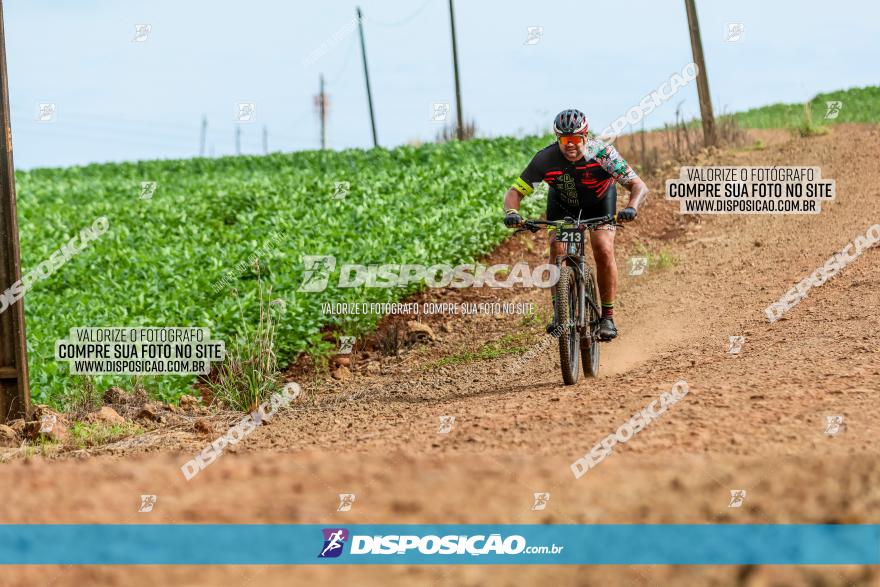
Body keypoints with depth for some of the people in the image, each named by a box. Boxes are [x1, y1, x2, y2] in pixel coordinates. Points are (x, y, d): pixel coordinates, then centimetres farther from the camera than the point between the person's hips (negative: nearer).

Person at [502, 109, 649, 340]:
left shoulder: (602, 153, -35)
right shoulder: (545, 158, -33)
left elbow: (639, 186, -35)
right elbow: (515, 191, -28)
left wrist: (631, 208, -56)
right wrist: (512, 213, -50)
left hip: (600, 200, -1)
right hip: (562, 202, 1)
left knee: (604, 251, -18)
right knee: (557, 248, -22)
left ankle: (607, 317, -5)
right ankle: (559, 313, -14)